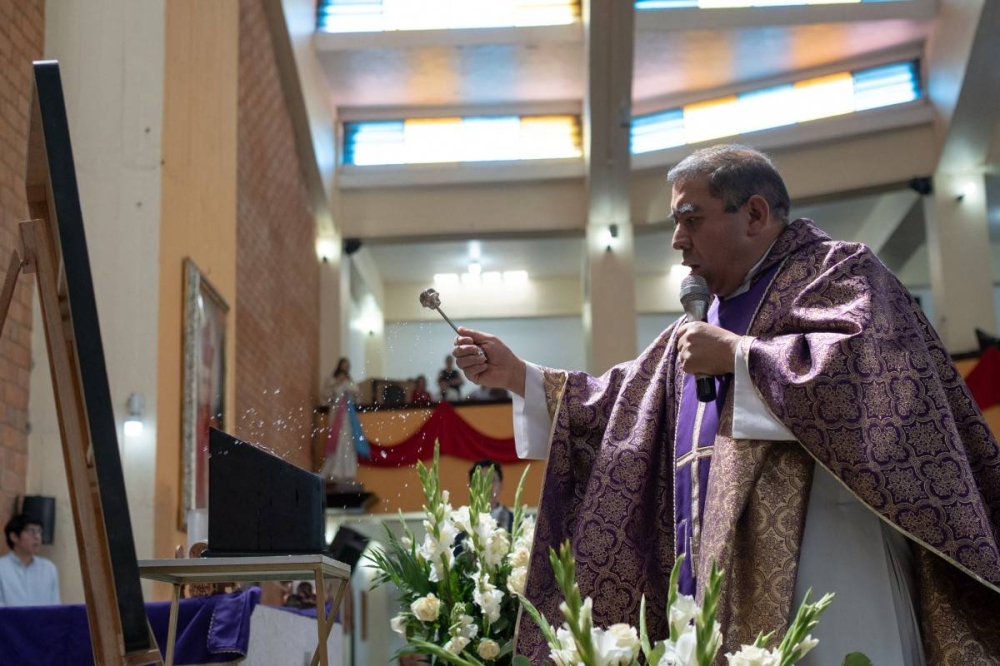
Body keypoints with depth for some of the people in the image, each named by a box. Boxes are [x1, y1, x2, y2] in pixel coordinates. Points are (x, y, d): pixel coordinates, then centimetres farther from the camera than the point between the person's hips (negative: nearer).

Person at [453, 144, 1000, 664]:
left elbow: (875, 367, -17)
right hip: (728, 579, 7)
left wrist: (738, 354, -12)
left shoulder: (835, 270, 2)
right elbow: (623, 405, 26)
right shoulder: (702, 327, 25)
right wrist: (516, 375, 19)